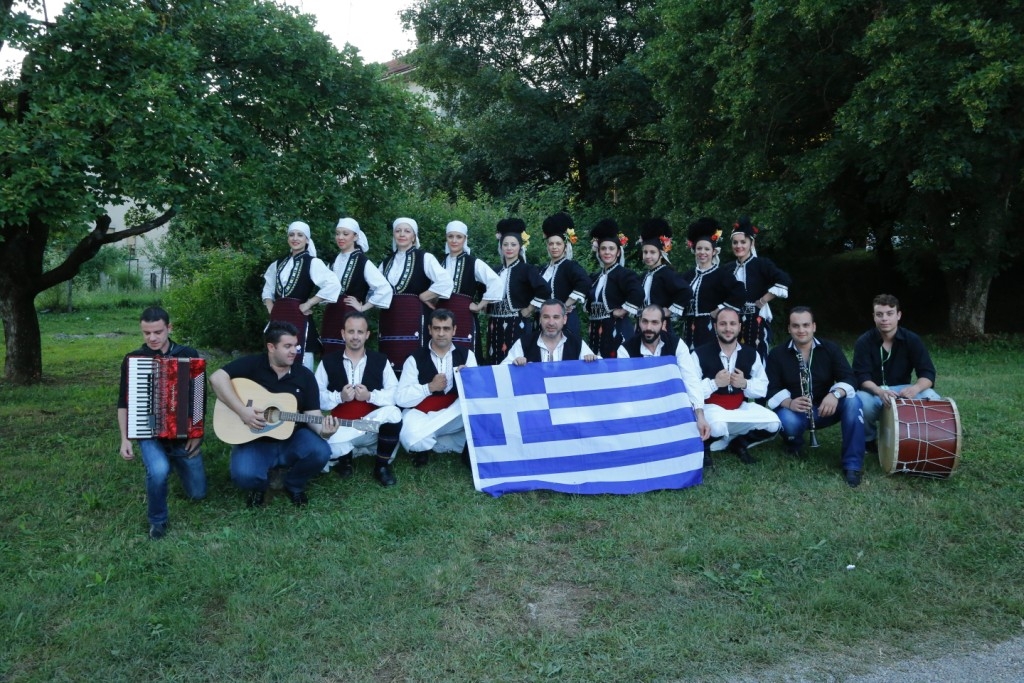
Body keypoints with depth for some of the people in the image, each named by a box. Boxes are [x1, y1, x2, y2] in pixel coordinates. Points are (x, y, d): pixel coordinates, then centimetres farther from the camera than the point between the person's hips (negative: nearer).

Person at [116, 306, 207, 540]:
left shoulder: (189, 354, -3)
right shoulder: (132, 359, -3)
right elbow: (123, 403, 2)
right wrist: (124, 439, -7)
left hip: (184, 433, 2)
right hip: (149, 433, -1)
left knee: (198, 493, 7)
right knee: (159, 471, -34)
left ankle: (175, 460, 38)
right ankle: (157, 520, -4)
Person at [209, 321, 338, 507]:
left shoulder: (305, 375, 2)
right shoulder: (252, 364, -7)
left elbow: (312, 413, -2)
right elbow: (217, 378, -20)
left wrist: (322, 429, -26)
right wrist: (242, 410, -27)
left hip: (292, 438, 3)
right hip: (254, 440, -3)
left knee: (320, 452, -28)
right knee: (244, 475, -33)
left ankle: (294, 485, 7)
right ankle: (259, 486, 9)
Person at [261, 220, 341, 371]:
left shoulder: (312, 263, -5)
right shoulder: (278, 263, 14)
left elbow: (333, 285, -19)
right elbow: (268, 290, 25)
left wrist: (308, 304, -15)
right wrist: (271, 310, 6)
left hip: (298, 319, -6)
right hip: (278, 319, 6)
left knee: (301, 364, -8)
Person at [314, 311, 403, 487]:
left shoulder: (380, 360, 5)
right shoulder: (328, 362, 4)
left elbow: (396, 394, -6)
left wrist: (370, 396, -21)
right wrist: (339, 397, -20)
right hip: (341, 429, 0)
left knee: (393, 413, -33)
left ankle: (382, 466, -8)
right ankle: (344, 458, 9)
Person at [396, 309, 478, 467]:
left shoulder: (466, 355, 6)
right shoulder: (415, 359, -1)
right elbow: (401, 398, -9)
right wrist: (429, 387, -19)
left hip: (456, 417, 2)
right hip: (421, 415, -2)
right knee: (412, 438, -36)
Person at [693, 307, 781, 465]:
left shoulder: (751, 354, 4)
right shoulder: (700, 354, -11)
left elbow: (763, 389, 4)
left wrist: (745, 384, -15)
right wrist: (714, 383, -27)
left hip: (741, 408, 5)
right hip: (711, 407, -5)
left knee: (773, 424, -16)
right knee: (717, 427, -38)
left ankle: (739, 443, 12)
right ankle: (704, 446, -1)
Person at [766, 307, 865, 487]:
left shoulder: (830, 348, -1)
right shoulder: (777, 354, -5)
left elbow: (848, 378, -10)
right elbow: (771, 388, -11)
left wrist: (835, 393, -33)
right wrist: (788, 403, -33)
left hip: (826, 409, 2)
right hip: (794, 411, -2)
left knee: (853, 401, -28)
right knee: (788, 421, -38)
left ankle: (853, 464, -24)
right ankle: (794, 444, 2)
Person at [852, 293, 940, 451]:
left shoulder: (912, 340, -6)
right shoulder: (864, 341, -11)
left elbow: (928, 373, -12)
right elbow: (861, 376, -19)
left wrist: (915, 388, -37)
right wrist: (880, 391, -41)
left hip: (902, 390, 2)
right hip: (873, 391, -2)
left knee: (932, 399, -28)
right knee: (859, 402, -37)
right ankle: (870, 439, -2)